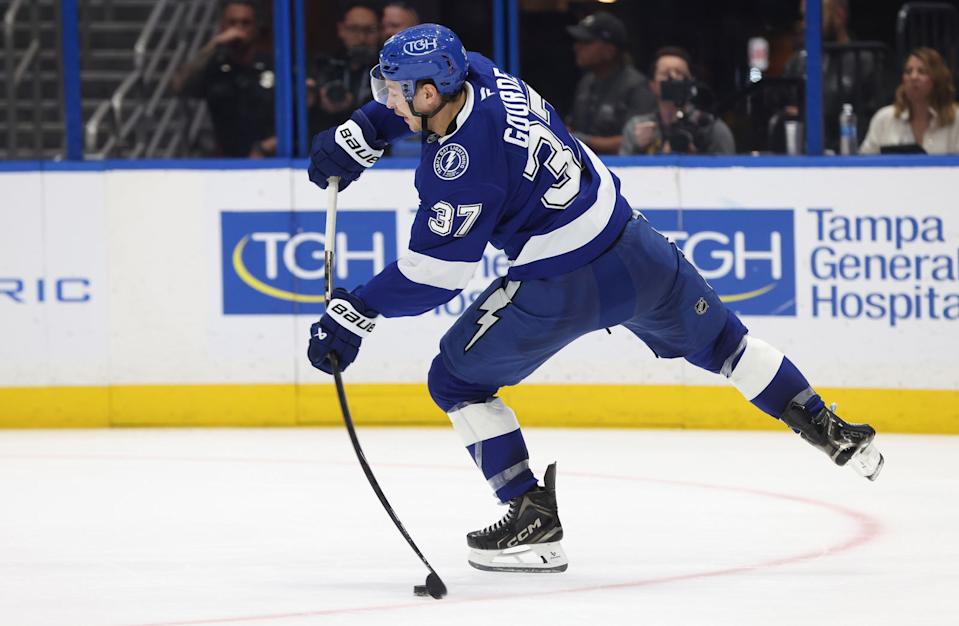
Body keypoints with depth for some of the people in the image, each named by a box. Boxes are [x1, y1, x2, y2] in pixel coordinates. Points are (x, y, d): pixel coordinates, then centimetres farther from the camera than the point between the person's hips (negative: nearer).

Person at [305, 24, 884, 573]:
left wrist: (353, 315, -15)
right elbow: (407, 104, 21)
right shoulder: (474, 73, -3)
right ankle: (831, 431, 31)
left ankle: (536, 518, 3)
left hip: (563, 289, -8)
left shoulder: (462, 160, -24)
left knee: (456, 381, 8)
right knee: (717, 341, 27)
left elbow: (436, 274, -19)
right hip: (634, 248, 8)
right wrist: (355, 138, 10)